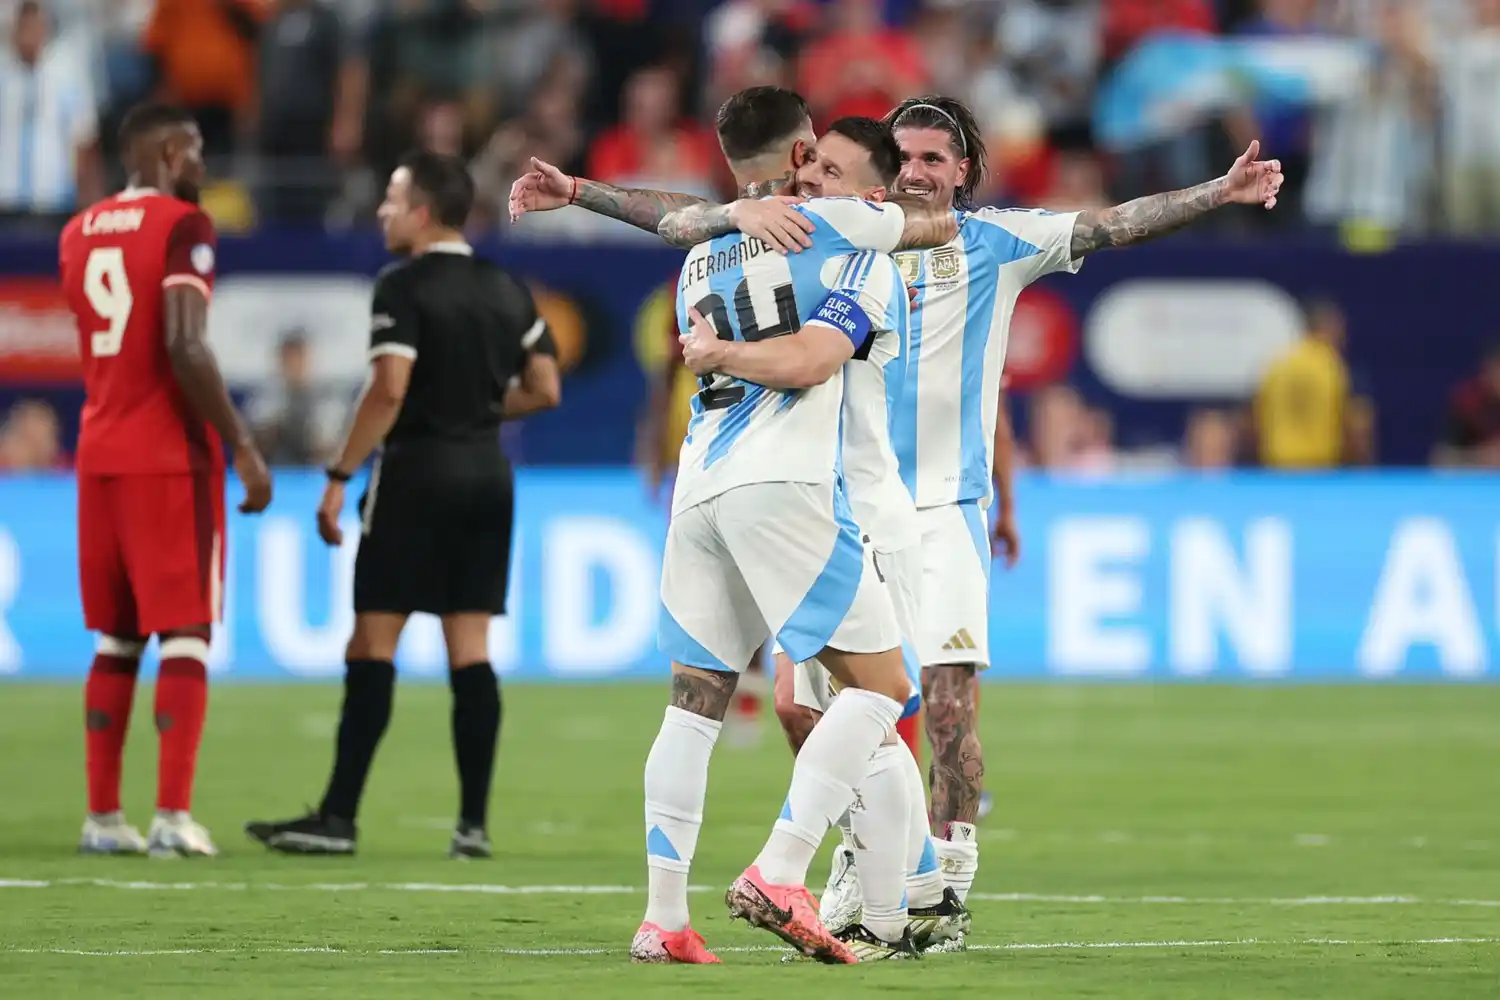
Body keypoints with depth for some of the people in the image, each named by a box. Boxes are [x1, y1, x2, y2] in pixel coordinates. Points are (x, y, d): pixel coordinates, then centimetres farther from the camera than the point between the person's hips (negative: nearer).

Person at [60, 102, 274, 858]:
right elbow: (184, 347, -19)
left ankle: (103, 816, 8)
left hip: (100, 456, 6)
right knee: (185, 637, -3)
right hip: (171, 456, -6)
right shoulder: (182, 226, -10)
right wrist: (242, 447, -16)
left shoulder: (79, 234, 12)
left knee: (114, 639, 11)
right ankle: (173, 817, -10)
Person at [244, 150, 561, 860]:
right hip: (487, 475, 6)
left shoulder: (404, 287, -10)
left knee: (372, 645, -4)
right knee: (470, 649, 6)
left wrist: (340, 476, -16)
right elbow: (544, 390, 11)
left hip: (416, 473, -6)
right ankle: (473, 822, 2)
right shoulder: (507, 291, 10)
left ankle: (338, 819, -6)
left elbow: (389, 389, -19)